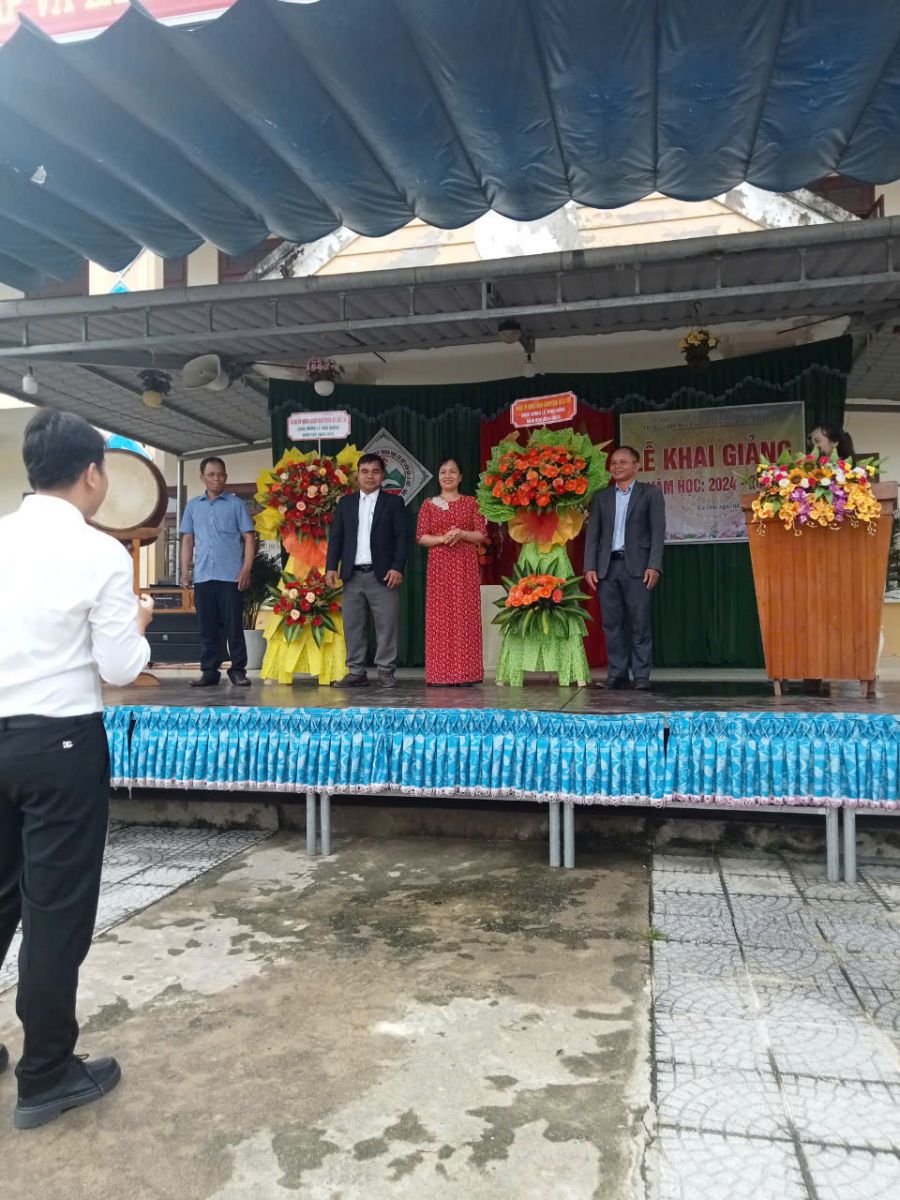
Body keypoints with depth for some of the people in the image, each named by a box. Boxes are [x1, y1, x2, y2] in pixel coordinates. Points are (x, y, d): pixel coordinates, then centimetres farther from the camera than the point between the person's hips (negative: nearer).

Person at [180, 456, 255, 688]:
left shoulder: (236, 504, 4)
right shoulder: (193, 505, 14)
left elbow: (249, 538, 1)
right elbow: (188, 539, 16)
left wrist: (246, 570, -9)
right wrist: (185, 570, 6)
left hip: (231, 576, -3)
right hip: (202, 577, 3)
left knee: (234, 626, -1)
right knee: (207, 627, 6)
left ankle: (238, 670, 7)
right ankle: (209, 671, 13)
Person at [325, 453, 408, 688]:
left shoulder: (394, 502, 6)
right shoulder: (345, 503, 14)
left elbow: (402, 537, -1)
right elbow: (336, 537, 11)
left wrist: (397, 568, -12)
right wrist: (331, 566, 0)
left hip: (382, 574, -3)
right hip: (352, 574, 3)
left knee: (386, 625, -2)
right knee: (353, 626, 5)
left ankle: (385, 671, 8)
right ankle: (356, 672, 12)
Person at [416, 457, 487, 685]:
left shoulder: (471, 502, 9)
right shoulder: (429, 505, 10)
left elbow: (482, 535, 3)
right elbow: (421, 537, 2)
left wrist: (461, 534, -14)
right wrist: (443, 538, -15)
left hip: (466, 567, 0)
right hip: (439, 567, 0)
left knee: (465, 616, -3)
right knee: (439, 617, -2)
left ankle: (466, 673, 2)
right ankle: (441, 674, 2)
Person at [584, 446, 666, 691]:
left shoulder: (650, 493, 7)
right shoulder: (601, 497, 15)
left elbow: (657, 531, -1)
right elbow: (593, 533, 11)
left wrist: (654, 565, -11)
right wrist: (590, 567, 0)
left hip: (636, 566, -3)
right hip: (607, 566, 3)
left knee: (639, 623, -4)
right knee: (612, 623, 3)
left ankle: (642, 675, 2)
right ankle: (617, 674, 9)